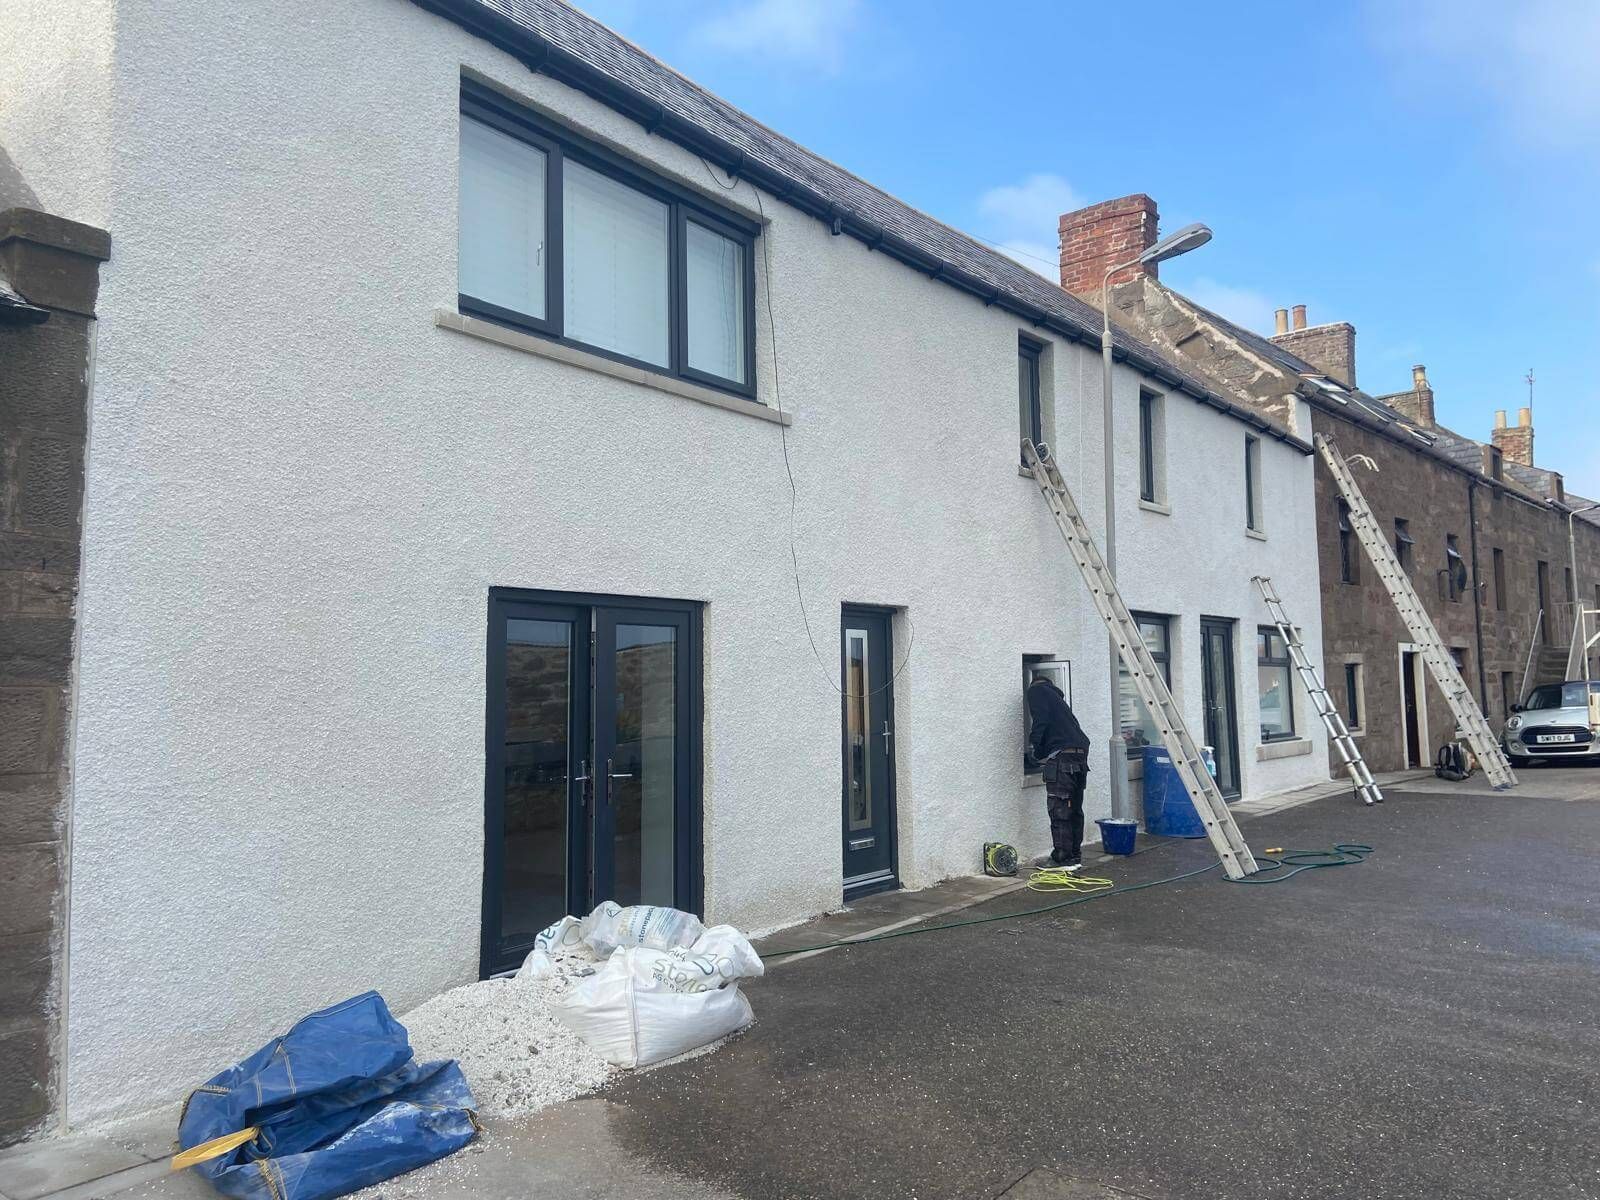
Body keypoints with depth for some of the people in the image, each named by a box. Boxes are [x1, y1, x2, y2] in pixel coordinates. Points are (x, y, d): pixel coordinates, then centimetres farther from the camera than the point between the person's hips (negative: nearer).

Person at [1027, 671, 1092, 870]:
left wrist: (1034, 748, 1)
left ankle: (1063, 859, -3)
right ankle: (1075, 857, 19)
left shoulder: (1036, 690, 4)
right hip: (1080, 756, 8)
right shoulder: (1056, 695, 28)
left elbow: (1040, 721, -11)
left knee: (1059, 810, -4)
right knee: (1074, 810, 14)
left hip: (1061, 756, -8)